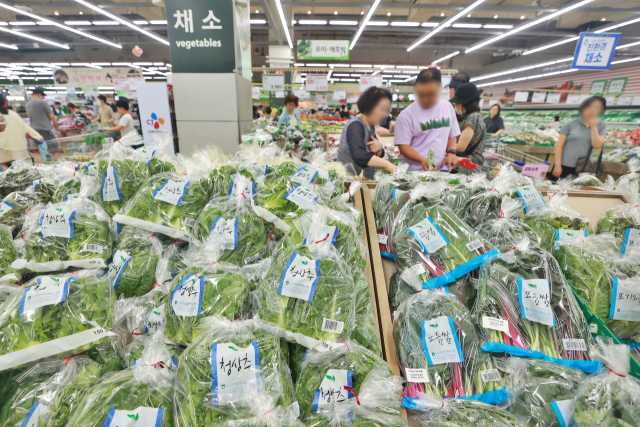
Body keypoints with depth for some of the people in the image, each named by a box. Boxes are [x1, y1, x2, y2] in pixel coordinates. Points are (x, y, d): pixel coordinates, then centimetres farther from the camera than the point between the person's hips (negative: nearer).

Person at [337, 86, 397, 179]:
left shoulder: (371, 127, 13)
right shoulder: (355, 126, -13)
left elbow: (378, 156, 18)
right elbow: (358, 155, -30)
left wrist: (379, 148, -5)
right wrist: (386, 164, -32)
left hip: (366, 179, 8)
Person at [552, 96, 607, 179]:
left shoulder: (601, 126, 8)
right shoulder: (571, 124, 1)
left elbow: (597, 145, -5)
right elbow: (559, 145, -1)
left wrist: (593, 126, -7)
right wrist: (557, 165, -8)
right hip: (564, 166, -2)